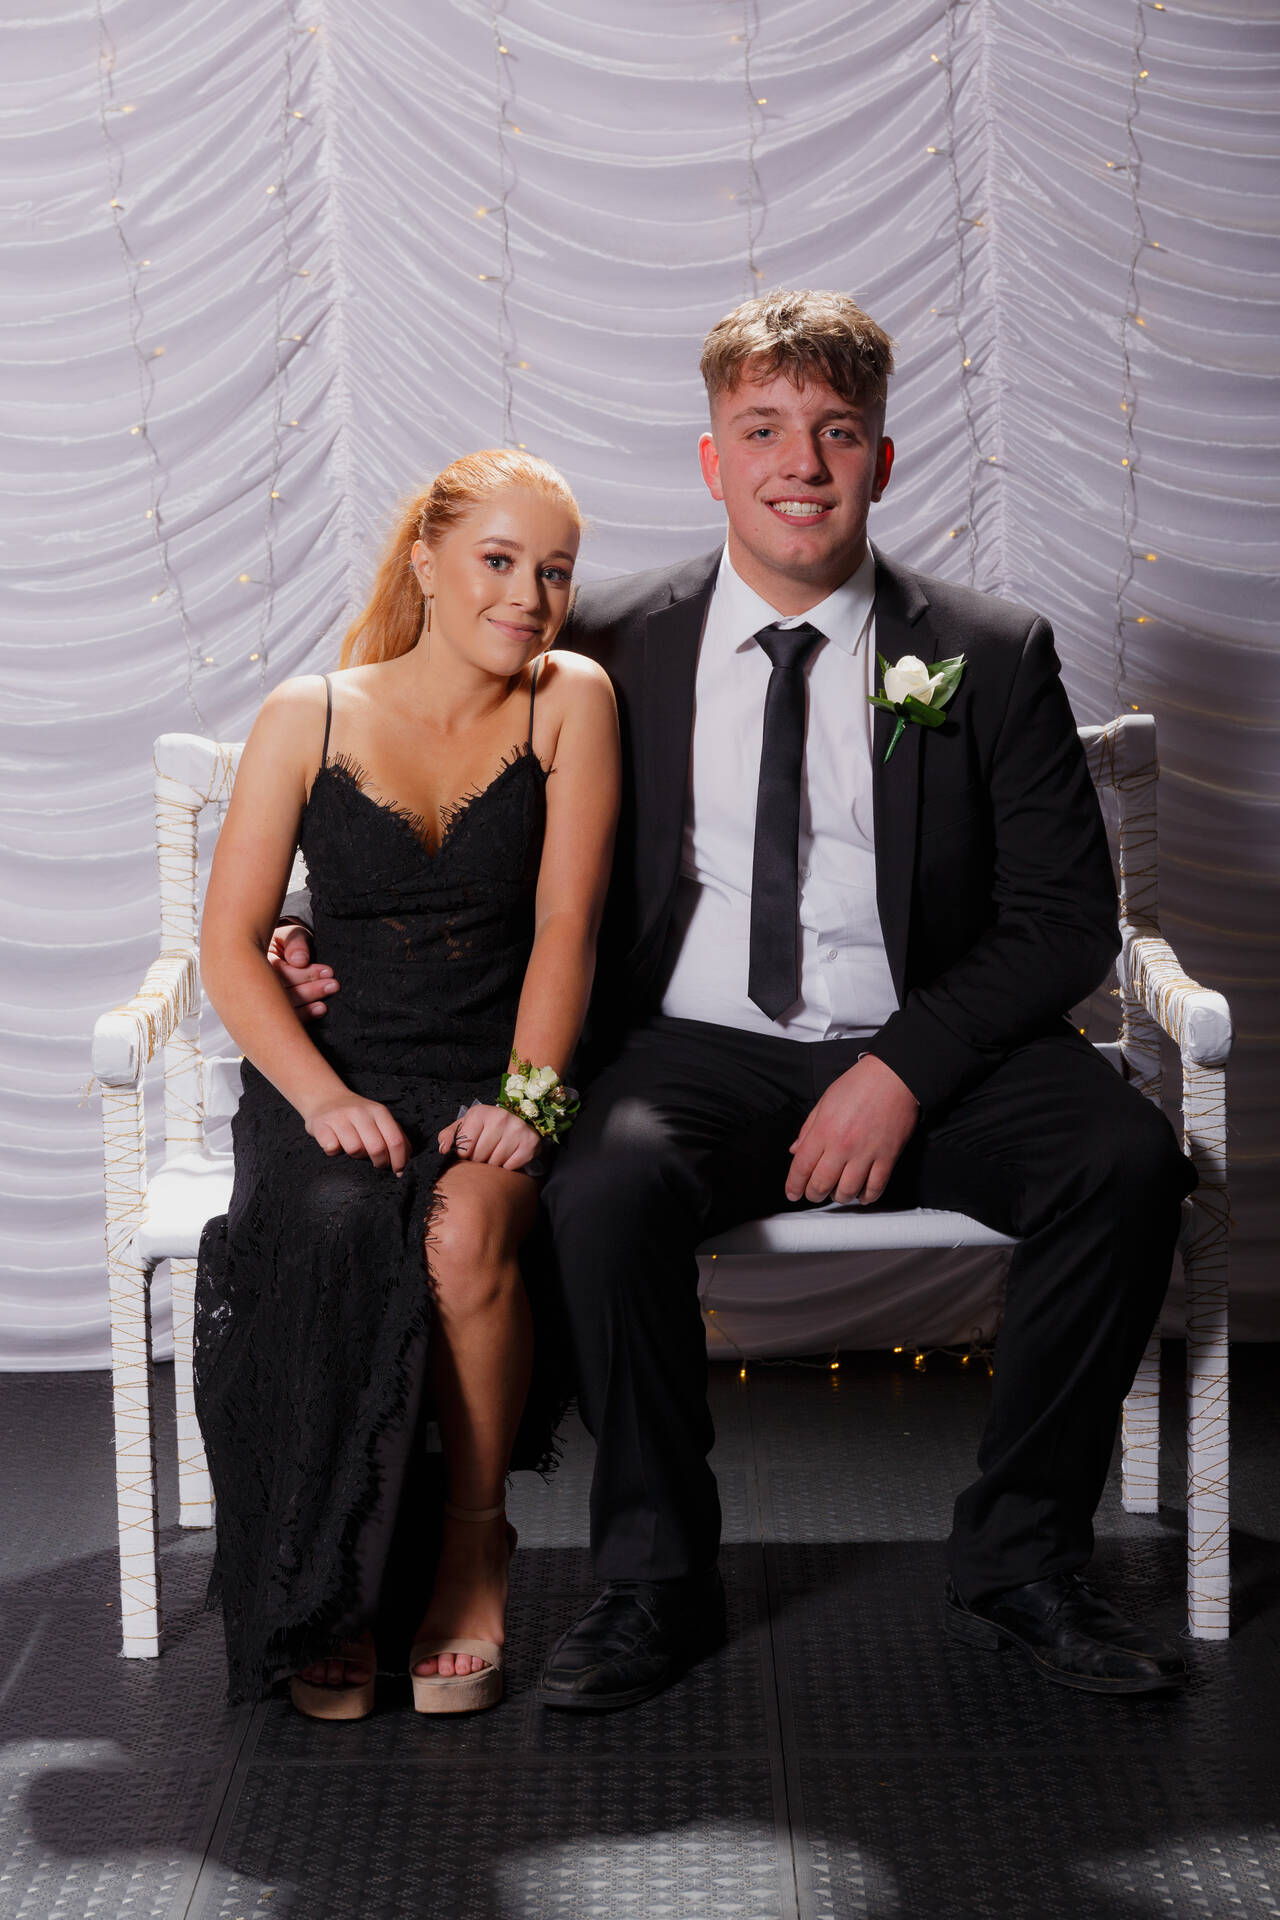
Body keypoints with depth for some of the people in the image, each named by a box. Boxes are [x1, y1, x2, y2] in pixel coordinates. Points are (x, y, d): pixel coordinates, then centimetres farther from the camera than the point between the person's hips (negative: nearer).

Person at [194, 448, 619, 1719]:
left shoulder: (570, 702, 2)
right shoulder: (309, 717, 1)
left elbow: (565, 925, -4)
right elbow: (229, 944, -1)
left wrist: (526, 1099, -17)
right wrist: (322, 1095, -16)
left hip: (495, 1080, 0)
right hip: (335, 1074, 0)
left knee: (465, 1236, -32)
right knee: (334, 1231, -32)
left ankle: (474, 1541, -9)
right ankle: (320, 1600, -16)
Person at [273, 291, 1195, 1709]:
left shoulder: (993, 657, 4)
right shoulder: (612, 646, 6)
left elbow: (1064, 918, 0)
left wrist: (905, 1068, -14)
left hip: (931, 1060, 1)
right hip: (697, 1053, 0)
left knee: (1127, 1159, -27)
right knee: (608, 1192, -33)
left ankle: (1013, 1565, -10)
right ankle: (655, 1583, -12)